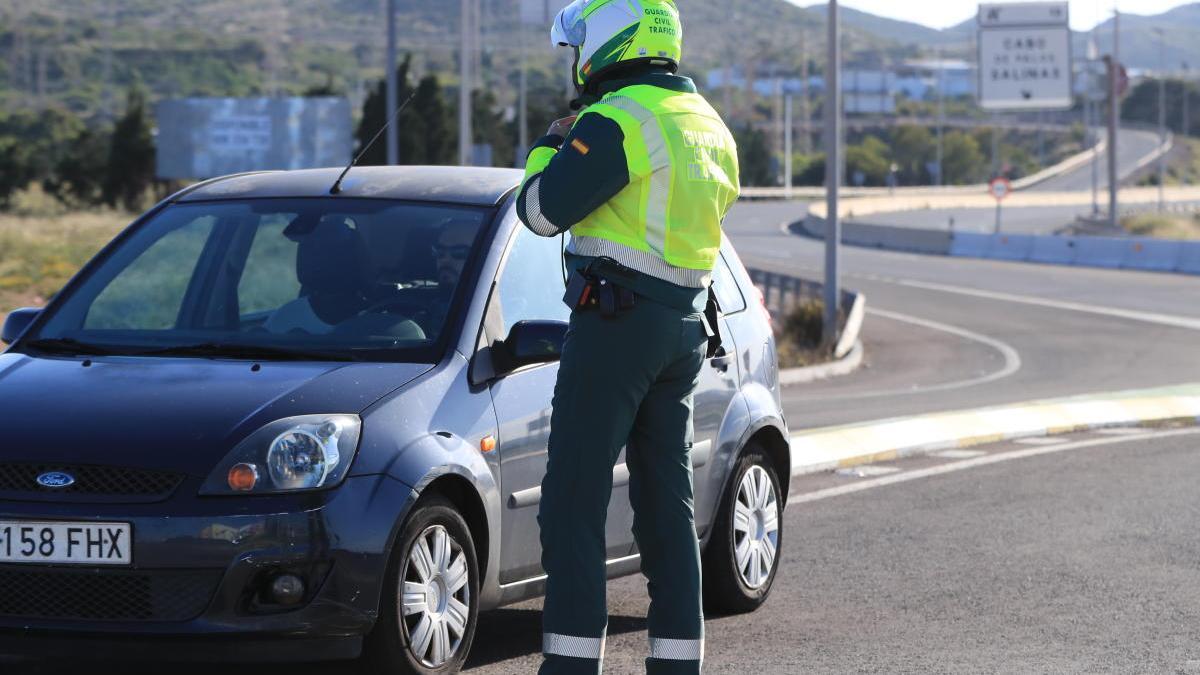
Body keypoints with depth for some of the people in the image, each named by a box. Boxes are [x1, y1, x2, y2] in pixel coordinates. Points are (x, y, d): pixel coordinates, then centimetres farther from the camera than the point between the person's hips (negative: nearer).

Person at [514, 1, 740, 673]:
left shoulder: (617, 121, -14)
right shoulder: (711, 127, 15)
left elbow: (542, 209, -14)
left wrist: (550, 145, 6)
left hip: (617, 321, -9)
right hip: (685, 327, 9)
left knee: (574, 498, -6)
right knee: (668, 500, 11)